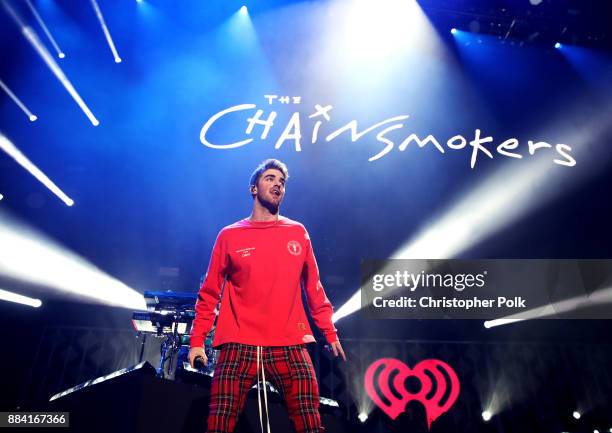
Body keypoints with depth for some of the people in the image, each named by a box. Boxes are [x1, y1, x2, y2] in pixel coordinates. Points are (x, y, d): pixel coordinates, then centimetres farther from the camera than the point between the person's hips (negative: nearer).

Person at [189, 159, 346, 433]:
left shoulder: (298, 233, 11)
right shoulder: (229, 235, 6)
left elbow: (314, 288, 14)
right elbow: (210, 292, 8)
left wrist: (330, 333, 11)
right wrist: (197, 340, 1)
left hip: (290, 346, 1)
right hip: (239, 346, -1)